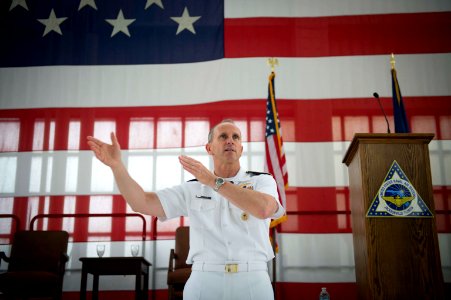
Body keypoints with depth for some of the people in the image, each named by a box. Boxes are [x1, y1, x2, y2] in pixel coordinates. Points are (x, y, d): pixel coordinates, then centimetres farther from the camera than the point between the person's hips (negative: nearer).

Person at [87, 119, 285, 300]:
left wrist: (213, 181, -13)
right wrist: (116, 164, -8)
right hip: (204, 282, 1)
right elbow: (142, 203, 5)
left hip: (252, 283, -1)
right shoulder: (192, 190, 12)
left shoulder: (263, 181, 7)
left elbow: (264, 209, -16)